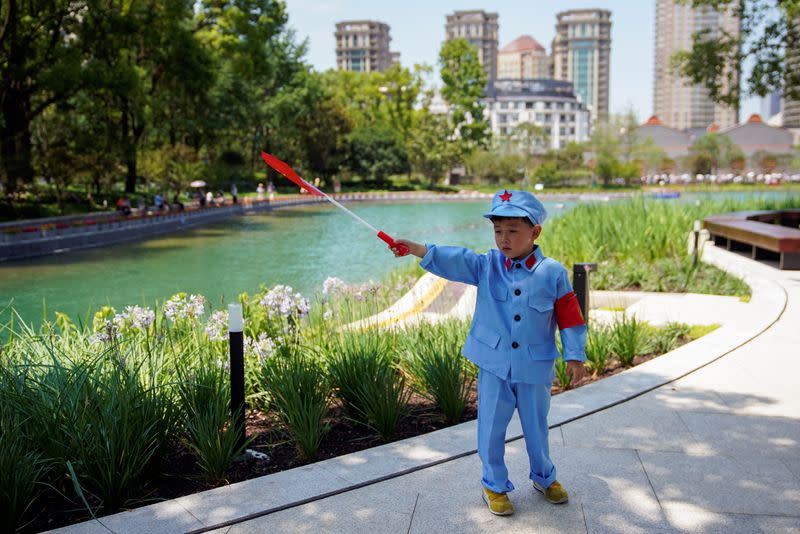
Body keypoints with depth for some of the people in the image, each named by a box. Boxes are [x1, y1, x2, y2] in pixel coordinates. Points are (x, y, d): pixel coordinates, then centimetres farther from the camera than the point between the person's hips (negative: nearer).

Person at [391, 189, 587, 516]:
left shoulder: (552, 272, -8)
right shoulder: (487, 266, -5)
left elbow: (569, 317, -2)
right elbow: (454, 261, -20)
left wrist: (575, 355, -3)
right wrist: (416, 249, -35)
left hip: (535, 367, 0)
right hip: (493, 366, 1)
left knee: (536, 428, 17)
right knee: (491, 429, 10)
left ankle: (544, 478, 42)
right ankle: (495, 486, 30)